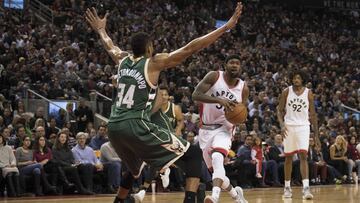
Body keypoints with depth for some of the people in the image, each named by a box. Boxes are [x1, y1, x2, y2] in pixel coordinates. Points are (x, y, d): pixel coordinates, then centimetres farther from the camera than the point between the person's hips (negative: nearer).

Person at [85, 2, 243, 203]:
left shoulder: (123, 61, 15)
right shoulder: (154, 63, -2)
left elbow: (111, 47, 39)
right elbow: (190, 49, -8)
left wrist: (101, 30, 60)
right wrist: (226, 27, -8)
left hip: (114, 127, 8)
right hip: (136, 126, -8)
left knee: (135, 169, 36)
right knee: (194, 155, -3)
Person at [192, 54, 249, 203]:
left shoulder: (243, 88, 0)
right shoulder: (214, 76, -9)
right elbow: (195, 95, -20)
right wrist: (218, 99, -32)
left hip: (224, 129, -1)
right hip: (206, 130, 1)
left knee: (217, 158, -31)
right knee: (215, 170, 9)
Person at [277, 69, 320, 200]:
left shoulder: (308, 93, 1)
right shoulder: (286, 92, 1)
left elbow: (313, 115, 5)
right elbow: (280, 110, 3)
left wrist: (316, 135, 3)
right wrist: (282, 124, -16)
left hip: (303, 127, -1)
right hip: (289, 127, 1)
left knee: (303, 156, -14)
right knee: (288, 157, 8)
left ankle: (306, 188, -20)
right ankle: (287, 187, 19)